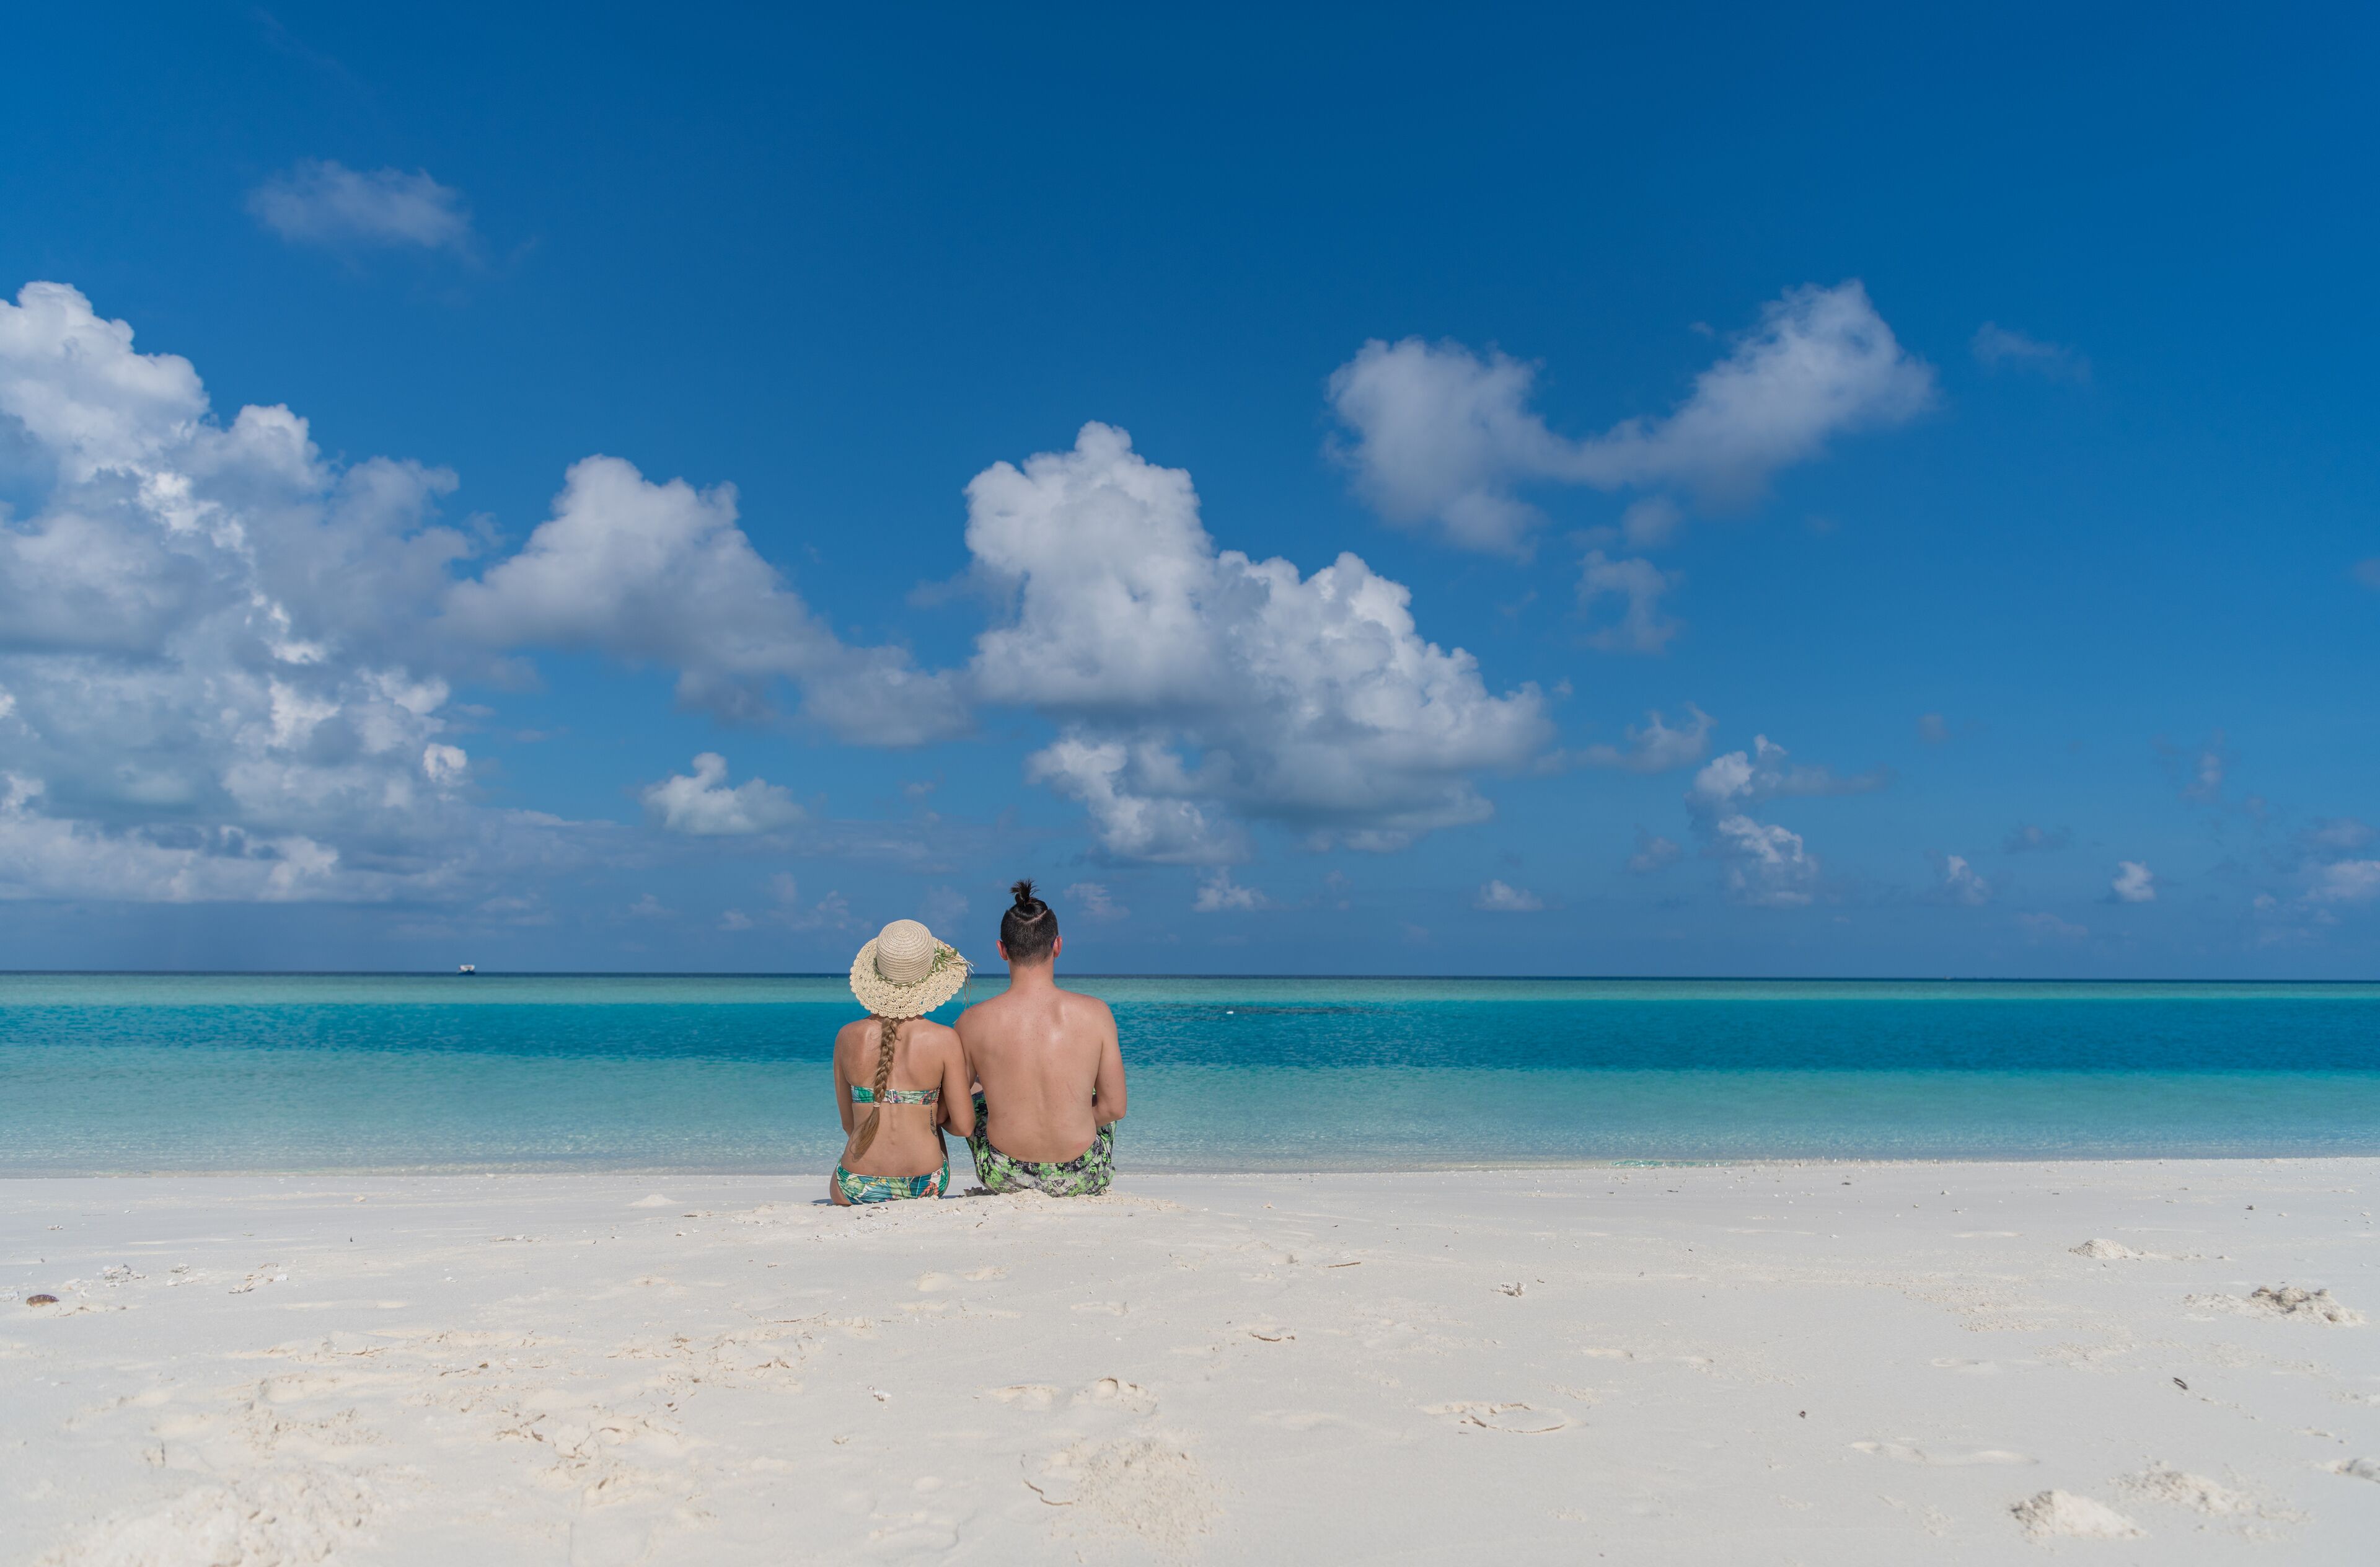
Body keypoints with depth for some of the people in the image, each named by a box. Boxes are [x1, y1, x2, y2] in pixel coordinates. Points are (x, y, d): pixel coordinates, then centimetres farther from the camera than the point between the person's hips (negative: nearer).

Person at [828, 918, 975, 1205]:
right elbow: (964, 1126, -8)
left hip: (858, 1191, 1)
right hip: (925, 1188, -1)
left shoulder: (848, 1037, -6)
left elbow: (849, 1123, 4)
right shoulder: (944, 1041, -12)